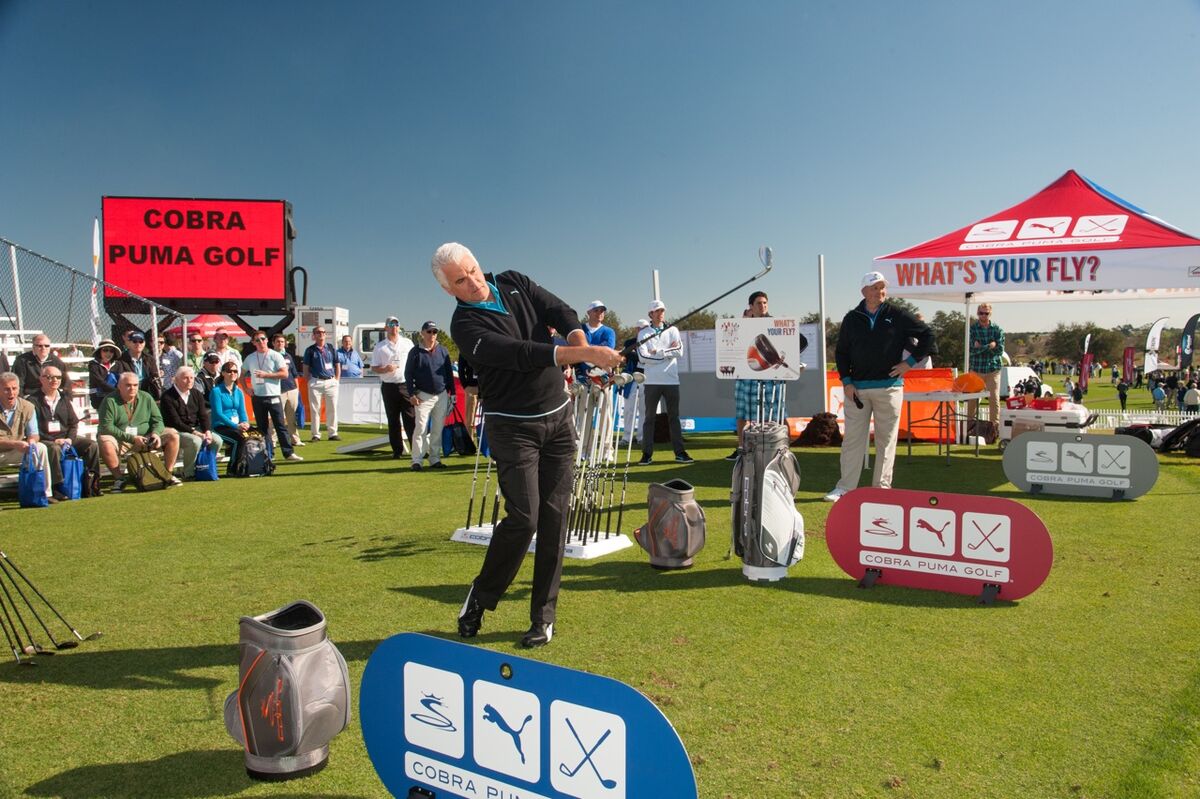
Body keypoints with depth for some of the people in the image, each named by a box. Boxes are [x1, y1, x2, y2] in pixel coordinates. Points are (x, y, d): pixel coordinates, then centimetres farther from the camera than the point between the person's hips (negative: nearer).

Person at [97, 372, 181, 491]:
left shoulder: (146, 397, 5)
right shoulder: (110, 401, -7)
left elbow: (158, 420, 6)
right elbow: (106, 427, -15)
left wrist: (155, 433, -18)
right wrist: (132, 438, -22)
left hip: (146, 438, 3)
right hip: (120, 440, -3)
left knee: (173, 436, -14)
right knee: (105, 442, -36)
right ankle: (119, 478, -16)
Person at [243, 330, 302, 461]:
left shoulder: (275, 356, -2)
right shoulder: (250, 358, 9)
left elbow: (284, 373, -10)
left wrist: (266, 375, -15)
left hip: (273, 396, -4)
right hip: (257, 397, 4)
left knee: (281, 425, -4)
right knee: (262, 427, 8)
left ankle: (288, 453, -3)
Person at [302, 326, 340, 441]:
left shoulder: (330, 348, 10)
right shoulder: (310, 350, 3)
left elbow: (337, 365, 13)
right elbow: (306, 368, 5)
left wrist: (336, 380, 6)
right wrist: (309, 382, -2)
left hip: (331, 382, 2)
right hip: (316, 382, -2)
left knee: (332, 409, 3)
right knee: (315, 409, 1)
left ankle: (333, 433, 10)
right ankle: (316, 435, 6)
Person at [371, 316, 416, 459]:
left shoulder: (408, 343, 10)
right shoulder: (380, 347, 7)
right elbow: (374, 368, 6)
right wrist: (385, 369, -15)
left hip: (406, 385, 0)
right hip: (389, 386, 0)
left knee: (410, 419, -5)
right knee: (393, 420, 5)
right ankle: (397, 450, 11)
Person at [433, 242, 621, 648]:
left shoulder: (514, 283, 4)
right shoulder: (465, 325, -15)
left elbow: (560, 311, -5)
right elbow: (522, 354, -28)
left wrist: (581, 343, -28)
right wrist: (585, 355, -36)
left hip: (558, 417, 5)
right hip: (513, 427, -5)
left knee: (554, 518, 2)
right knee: (524, 517, -12)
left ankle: (543, 617, 12)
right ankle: (480, 596, 13)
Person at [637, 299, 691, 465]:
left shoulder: (672, 330, 10)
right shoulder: (643, 333, 4)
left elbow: (679, 352, -5)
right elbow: (643, 357, -10)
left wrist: (658, 352, -9)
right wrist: (668, 353, -8)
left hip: (671, 380, 2)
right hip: (652, 381, -2)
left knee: (674, 417, 7)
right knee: (649, 417, 2)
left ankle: (680, 452, 10)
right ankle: (647, 454, 5)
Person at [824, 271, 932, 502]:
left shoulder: (897, 316, 2)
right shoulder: (852, 318, 7)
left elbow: (927, 335, 7)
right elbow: (841, 352, 11)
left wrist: (910, 361, 0)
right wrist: (846, 381, 1)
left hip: (889, 387, -1)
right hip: (857, 388, 1)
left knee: (886, 440, 4)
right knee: (852, 439, 2)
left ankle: (882, 487, 12)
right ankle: (845, 487, 7)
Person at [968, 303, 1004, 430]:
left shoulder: (997, 329, 3)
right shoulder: (972, 328, 0)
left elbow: (1000, 350, -4)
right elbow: (971, 349, -10)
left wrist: (981, 348, -14)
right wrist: (989, 346, -14)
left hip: (993, 368, 0)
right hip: (976, 368, 0)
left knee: (994, 398, -2)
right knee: (972, 398, 3)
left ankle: (995, 424, 5)